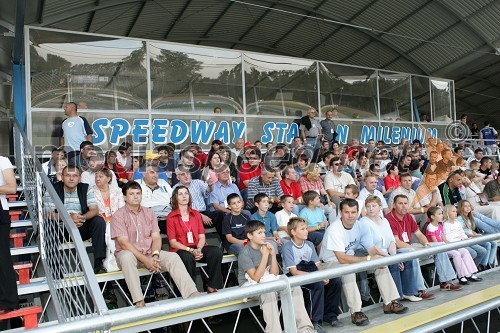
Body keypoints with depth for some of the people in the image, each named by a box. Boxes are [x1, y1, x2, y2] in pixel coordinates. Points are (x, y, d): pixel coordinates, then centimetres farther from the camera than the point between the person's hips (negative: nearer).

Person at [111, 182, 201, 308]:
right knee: (127, 257, -38)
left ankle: (192, 294, -31)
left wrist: (155, 256, -17)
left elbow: (156, 237, 4)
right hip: (129, 253, -3)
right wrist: (145, 260, -21)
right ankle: (139, 302, -39)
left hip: (150, 252, 4)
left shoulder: (149, 213, 11)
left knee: (173, 257, -21)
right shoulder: (118, 216, -4)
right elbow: (124, 243, -14)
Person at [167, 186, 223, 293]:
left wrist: (198, 249, -13)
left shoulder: (196, 214, 16)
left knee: (216, 251, -25)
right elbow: (172, 242, -4)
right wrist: (191, 250, -17)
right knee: (187, 257, -38)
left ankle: (212, 287, -16)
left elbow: (202, 237, 8)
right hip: (181, 250, -4)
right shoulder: (171, 217, 3)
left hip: (198, 248, 4)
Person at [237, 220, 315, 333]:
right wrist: (265, 256, -25)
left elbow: (275, 274, 0)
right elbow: (256, 278, -23)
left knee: (294, 286, -13)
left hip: (267, 281, 6)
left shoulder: (266, 247, 1)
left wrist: (273, 255, -14)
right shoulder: (244, 253, -16)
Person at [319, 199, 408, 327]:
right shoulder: (334, 230, -28)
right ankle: (356, 312, -28)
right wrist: (369, 259, -33)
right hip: (331, 262, -7)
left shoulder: (361, 226, -7)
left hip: (350, 258, 7)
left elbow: (372, 249, -4)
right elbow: (342, 259, -32)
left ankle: (390, 303, 2)